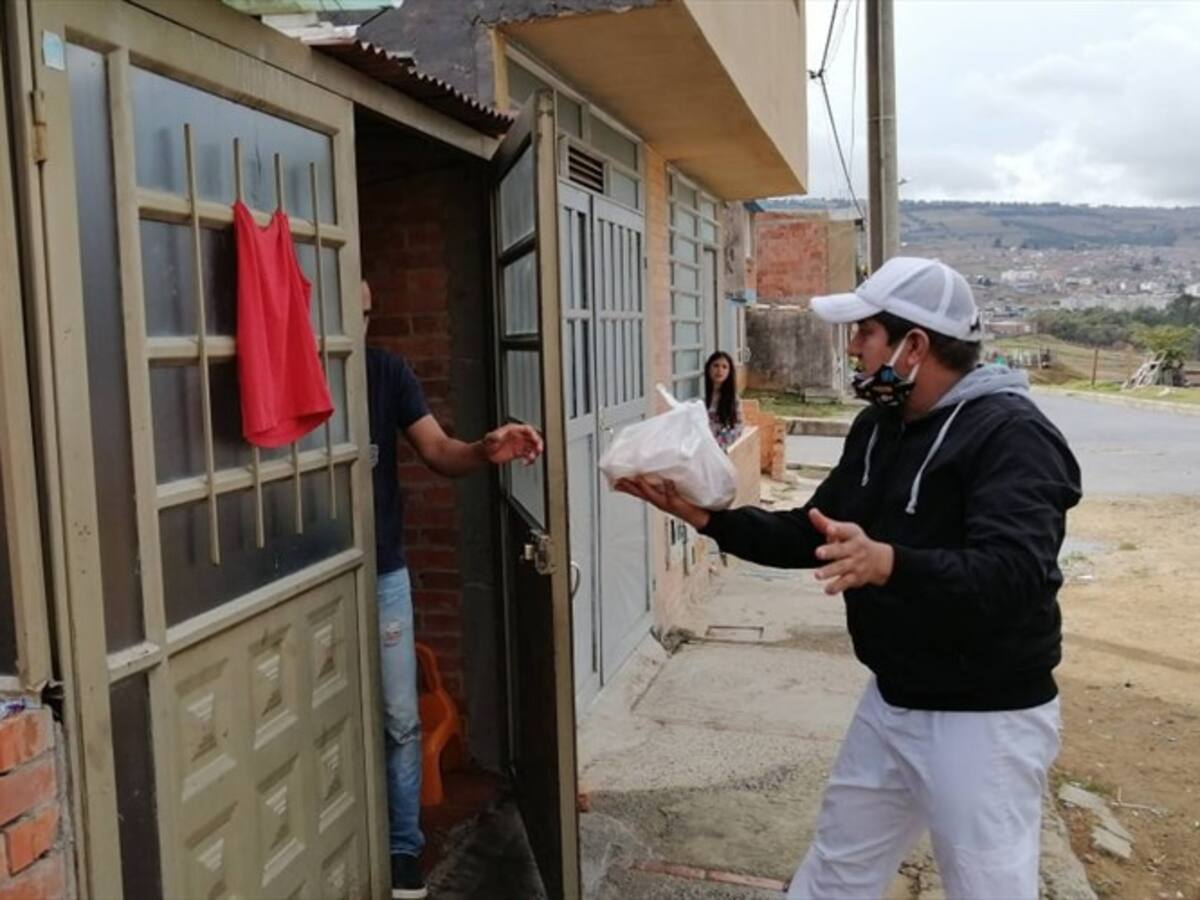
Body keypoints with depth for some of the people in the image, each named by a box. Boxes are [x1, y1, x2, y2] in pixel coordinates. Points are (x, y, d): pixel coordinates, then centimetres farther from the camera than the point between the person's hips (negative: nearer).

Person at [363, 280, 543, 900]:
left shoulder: (387, 371, -3)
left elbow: (438, 451, -9)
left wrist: (487, 451, -29)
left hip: (382, 573, 1)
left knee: (400, 720, 8)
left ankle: (403, 848, 25)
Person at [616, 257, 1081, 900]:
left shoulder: (1010, 436, -21)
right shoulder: (878, 427, 6)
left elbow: (1013, 576, -34)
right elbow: (810, 536, 10)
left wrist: (888, 564, -50)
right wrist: (705, 515, -1)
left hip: (983, 720, -8)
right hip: (890, 703, 8)